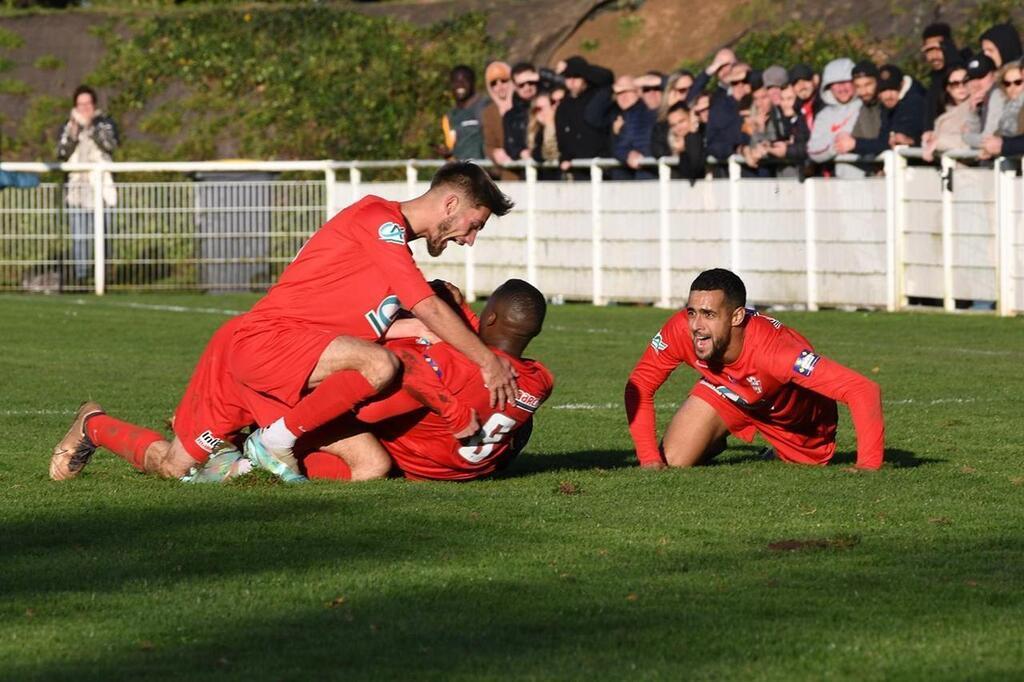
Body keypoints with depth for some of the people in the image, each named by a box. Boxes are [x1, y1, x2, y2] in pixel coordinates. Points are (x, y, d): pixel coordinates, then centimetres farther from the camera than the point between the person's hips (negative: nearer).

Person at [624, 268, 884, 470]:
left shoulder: (772, 349, -48)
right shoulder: (681, 331, -36)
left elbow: (864, 390, -51)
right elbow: (639, 387, -19)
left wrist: (868, 467, -59)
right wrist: (649, 457, -29)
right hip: (726, 392, 2)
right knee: (670, 466, -10)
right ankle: (715, 443, 23)